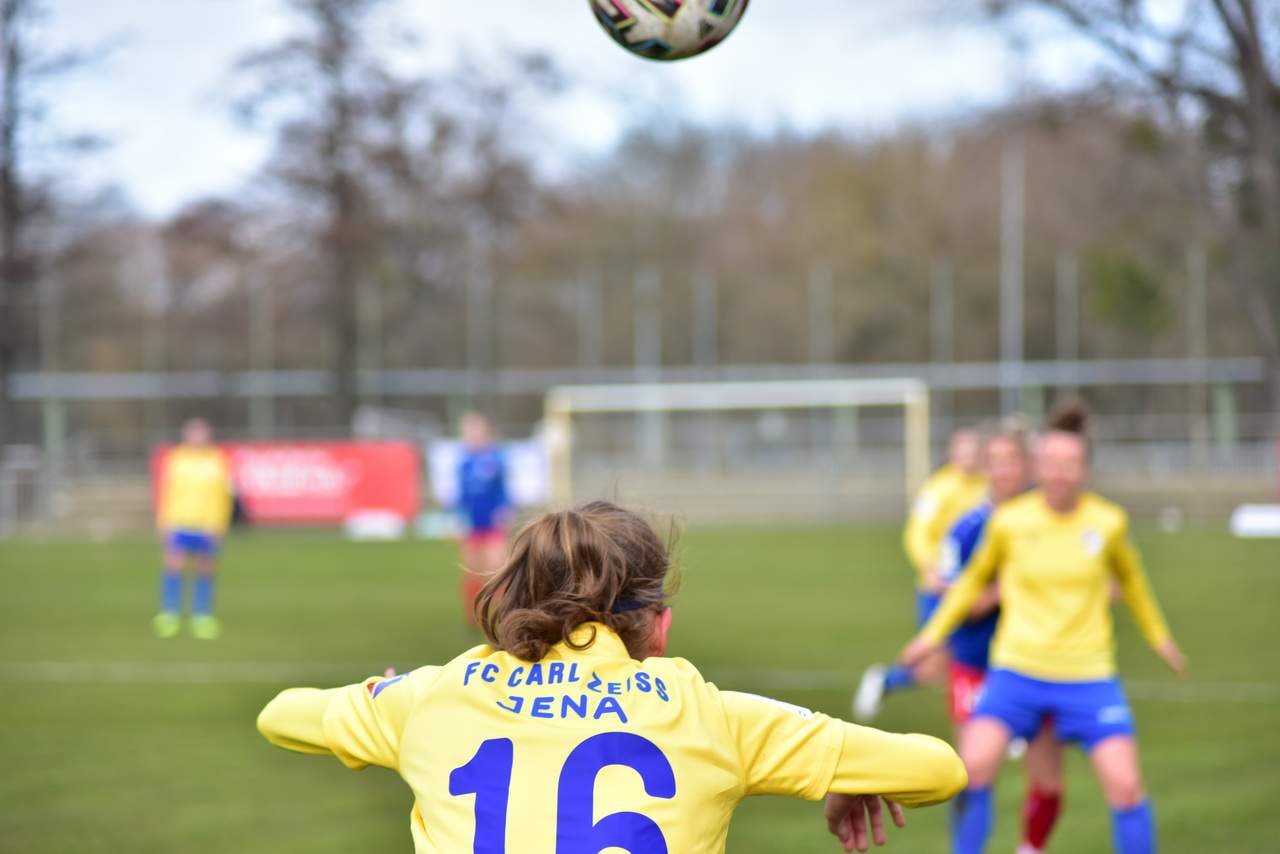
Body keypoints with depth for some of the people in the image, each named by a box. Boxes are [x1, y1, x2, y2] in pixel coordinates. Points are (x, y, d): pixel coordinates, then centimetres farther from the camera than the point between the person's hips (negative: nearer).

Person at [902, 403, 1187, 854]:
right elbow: (976, 577, 14)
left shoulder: (1109, 523, -3)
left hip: (1089, 677, 0)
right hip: (1017, 671, 0)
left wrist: (1158, 635, 28)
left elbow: (1130, 579, 19)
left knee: (1125, 785, -8)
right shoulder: (1009, 521, -5)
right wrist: (934, 632, 13)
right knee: (974, 766, -19)